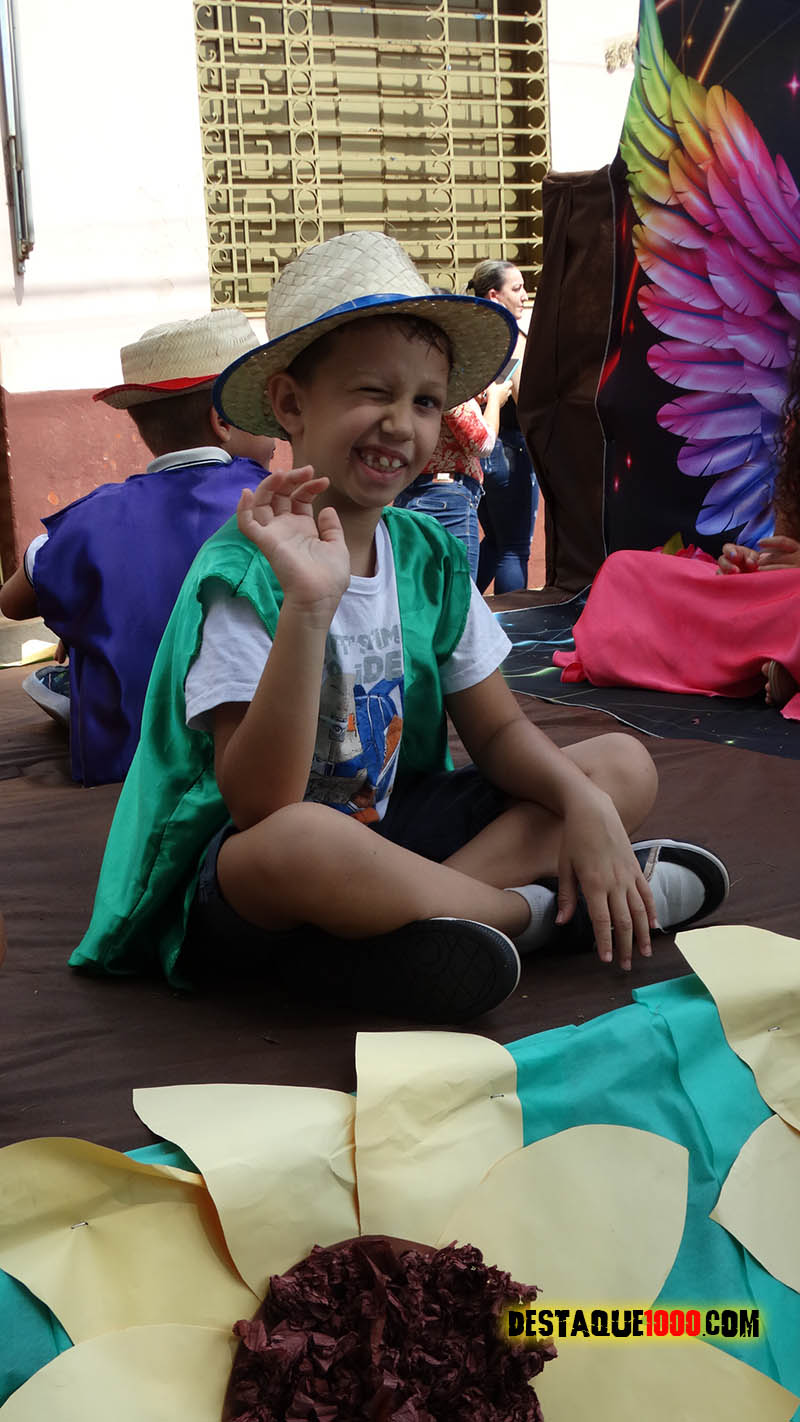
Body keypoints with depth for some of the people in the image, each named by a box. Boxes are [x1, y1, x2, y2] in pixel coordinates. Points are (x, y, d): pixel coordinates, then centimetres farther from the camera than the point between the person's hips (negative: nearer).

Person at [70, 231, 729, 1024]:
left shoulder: (430, 558, 0)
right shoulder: (242, 574, -19)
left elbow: (496, 728, 7)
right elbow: (261, 804, -28)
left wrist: (585, 802, -14)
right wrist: (309, 605, -39)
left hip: (395, 830, 7)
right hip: (242, 872, -7)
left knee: (625, 765, -2)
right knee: (302, 842, -42)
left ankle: (369, 936, -20)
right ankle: (534, 907, -13)